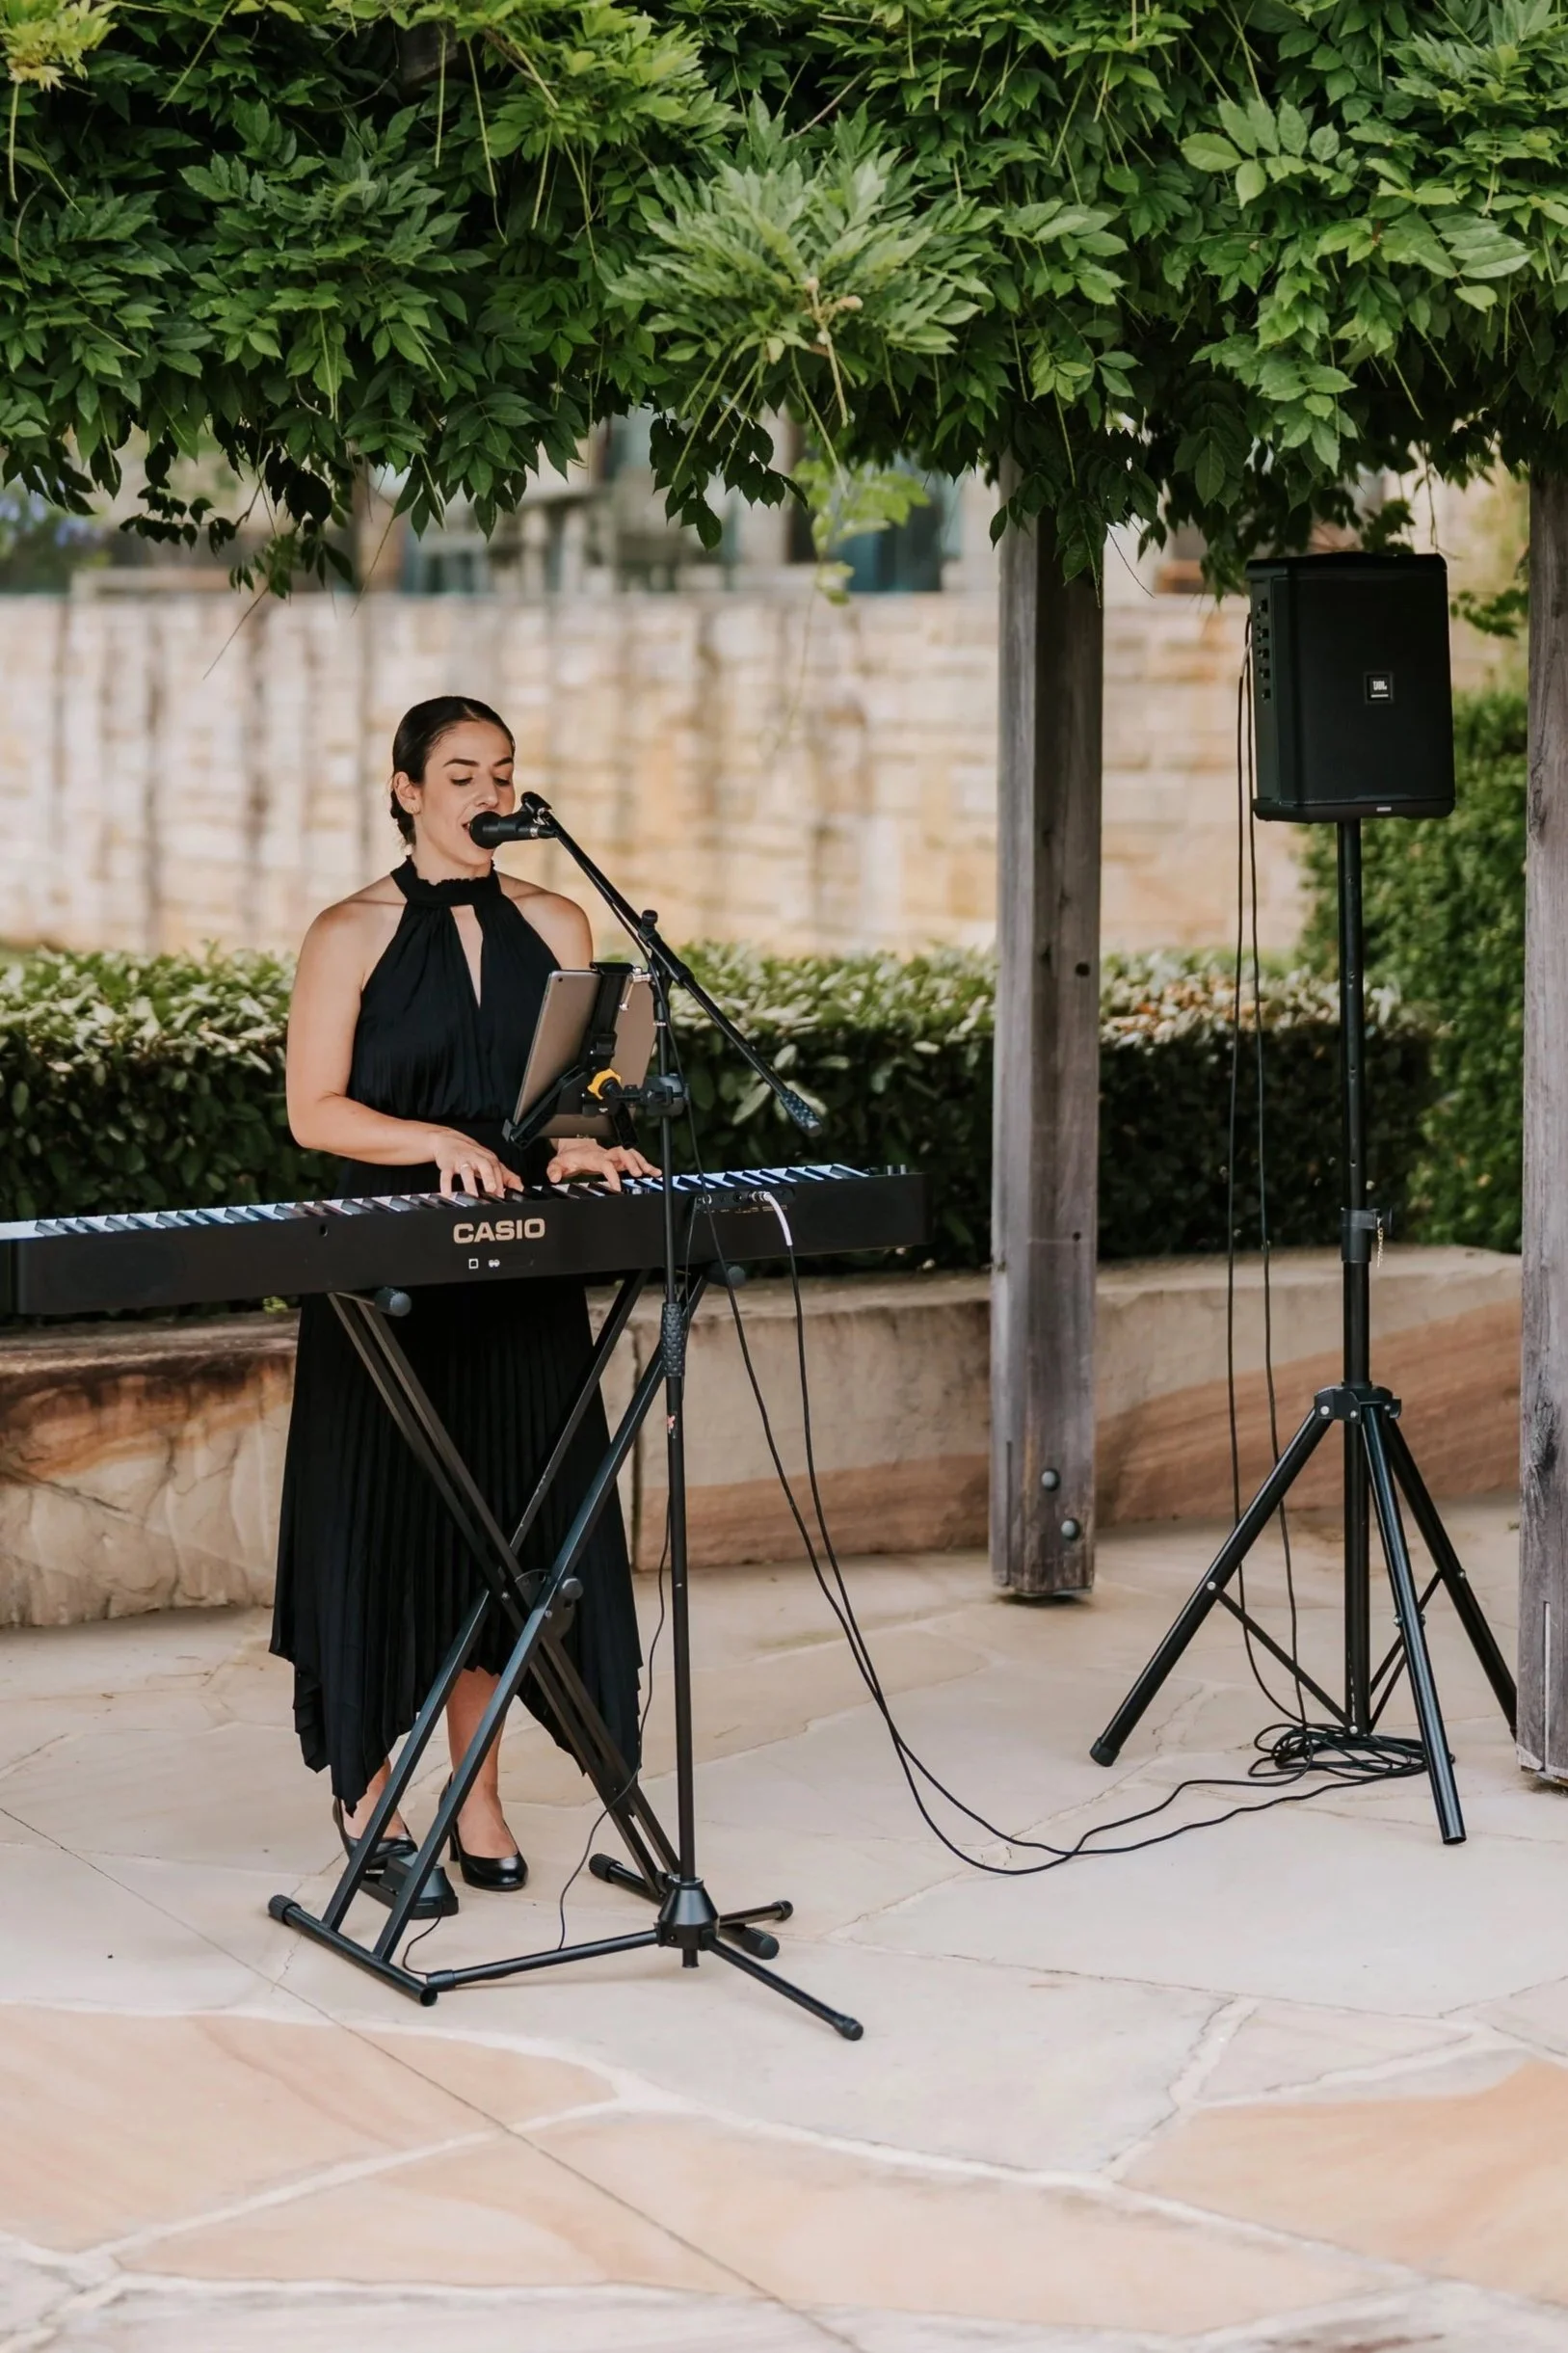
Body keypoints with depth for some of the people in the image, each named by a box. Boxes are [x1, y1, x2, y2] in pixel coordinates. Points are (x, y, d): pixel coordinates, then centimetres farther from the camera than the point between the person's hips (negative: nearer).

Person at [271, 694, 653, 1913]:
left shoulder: (556, 926, 9)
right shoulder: (353, 933, -3)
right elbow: (314, 1110, -6)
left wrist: (578, 1144, -11)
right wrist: (437, 1142, -20)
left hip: (521, 1263, 4)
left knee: (511, 1517, 5)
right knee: (385, 1519, -1)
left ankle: (478, 1797, 15)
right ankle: (367, 1800, 10)